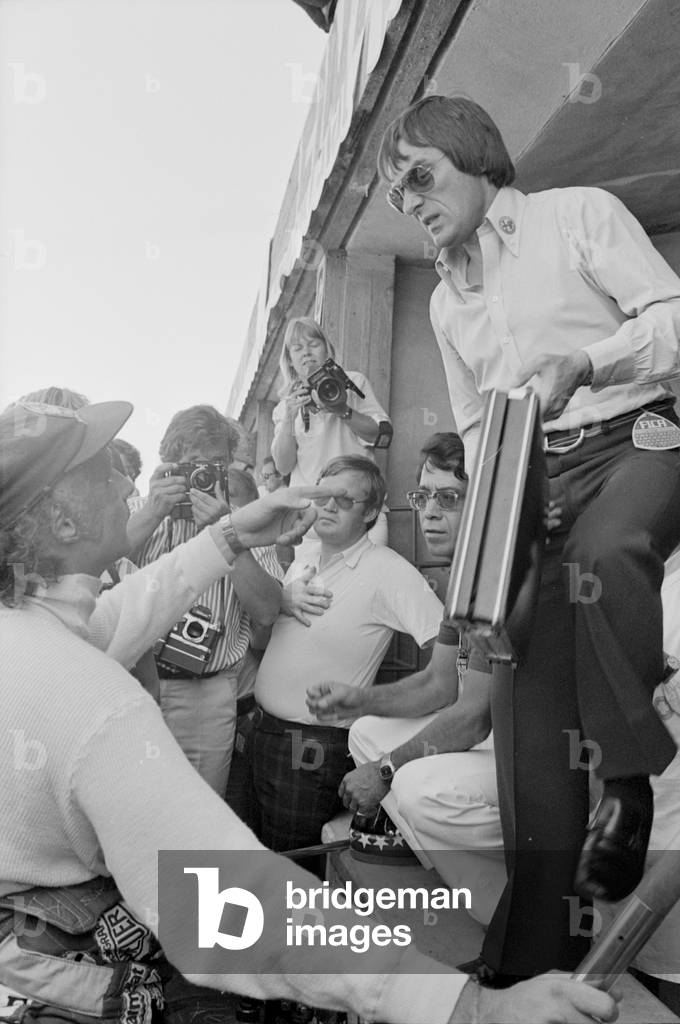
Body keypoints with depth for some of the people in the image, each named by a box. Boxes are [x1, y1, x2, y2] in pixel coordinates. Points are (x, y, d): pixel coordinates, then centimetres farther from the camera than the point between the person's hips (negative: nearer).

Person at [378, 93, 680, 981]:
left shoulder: (579, 212, 5)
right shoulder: (448, 300, 22)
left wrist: (581, 362, -23)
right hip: (534, 477, 5)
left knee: (601, 556, -40)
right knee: (523, 681, -7)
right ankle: (533, 944, 3)